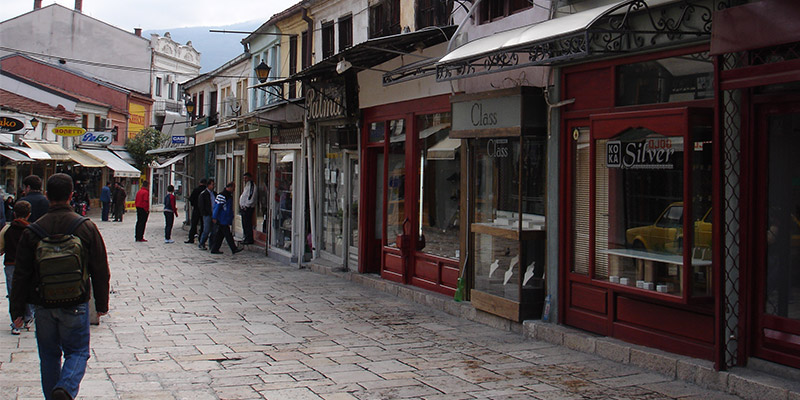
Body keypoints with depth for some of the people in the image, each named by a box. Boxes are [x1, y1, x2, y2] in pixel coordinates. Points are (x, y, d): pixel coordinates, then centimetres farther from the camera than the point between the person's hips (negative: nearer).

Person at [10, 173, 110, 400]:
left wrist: (17, 310, 7)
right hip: (75, 305, -1)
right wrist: (101, 304, 9)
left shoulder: (33, 231, -3)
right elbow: (100, 271, -2)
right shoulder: (86, 227, -5)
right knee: (77, 351, 8)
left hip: (43, 305, 1)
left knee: (49, 355, 16)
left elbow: (21, 275, -1)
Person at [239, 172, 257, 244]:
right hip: (244, 208, 10)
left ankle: (249, 239, -6)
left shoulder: (251, 185, -12)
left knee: (247, 224, -9)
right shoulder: (247, 185, 20)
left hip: (248, 208, -10)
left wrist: (246, 206, -19)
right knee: (244, 224, 13)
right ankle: (247, 238, 20)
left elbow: (251, 197, -20)